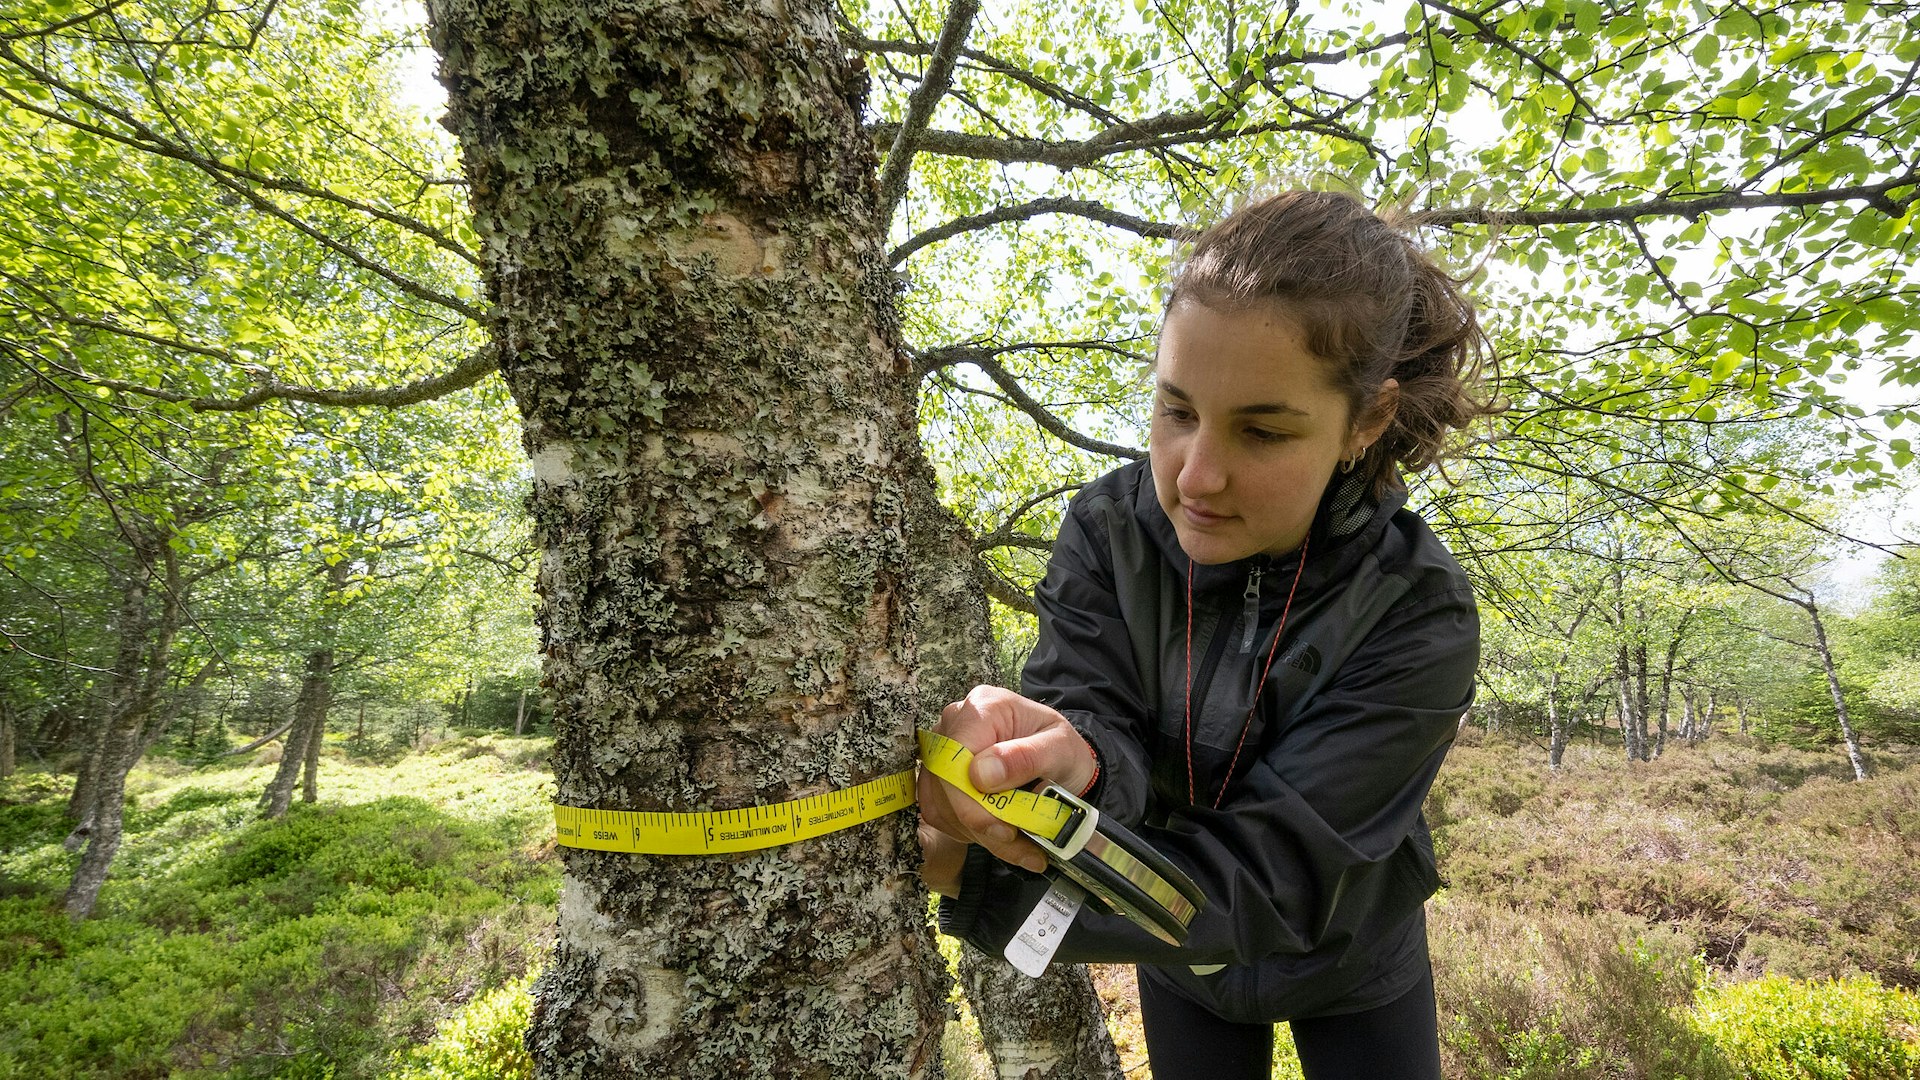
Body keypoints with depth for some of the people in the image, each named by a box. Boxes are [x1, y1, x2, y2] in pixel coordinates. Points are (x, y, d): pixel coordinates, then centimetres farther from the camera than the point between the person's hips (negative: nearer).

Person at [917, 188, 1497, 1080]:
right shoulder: (1108, 528, -22)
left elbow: (1272, 878, -35)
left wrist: (968, 879, -45)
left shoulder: (1420, 619, -31)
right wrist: (1073, 758, -55)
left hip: (1348, 971, -2)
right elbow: (1091, 715, -28)